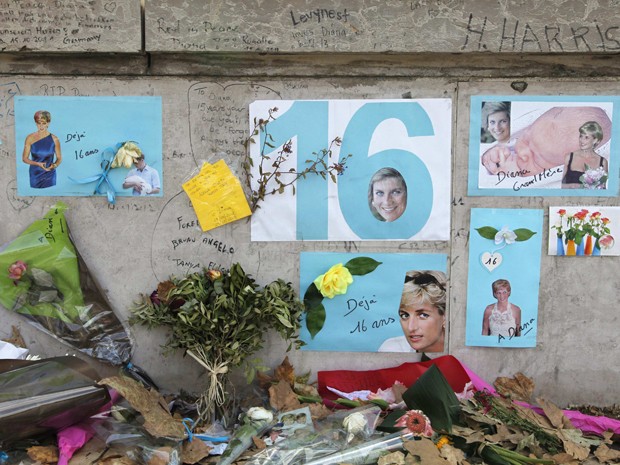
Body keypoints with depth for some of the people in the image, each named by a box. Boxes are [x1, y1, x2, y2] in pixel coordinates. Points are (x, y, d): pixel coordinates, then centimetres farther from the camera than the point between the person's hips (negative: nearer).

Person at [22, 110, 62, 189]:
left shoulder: (54, 139, -2)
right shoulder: (30, 138, -2)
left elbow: (59, 158, 5)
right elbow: (24, 158, -1)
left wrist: (55, 165, -17)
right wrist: (37, 164, -18)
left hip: (49, 175, 0)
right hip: (35, 175, 0)